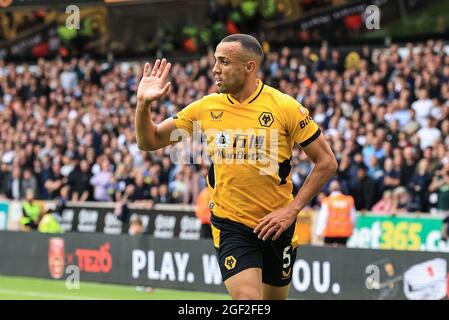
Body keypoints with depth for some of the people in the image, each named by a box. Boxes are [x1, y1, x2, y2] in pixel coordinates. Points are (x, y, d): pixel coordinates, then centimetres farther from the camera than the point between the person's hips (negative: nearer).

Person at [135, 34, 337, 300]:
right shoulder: (205, 108, -1)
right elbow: (149, 141, 6)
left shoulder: (285, 107, -10)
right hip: (230, 225, 0)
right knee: (247, 298, -19)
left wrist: (292, 210, -13)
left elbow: (327, 163, -6)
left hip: (276, 225, 0)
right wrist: (144, 104, -13)